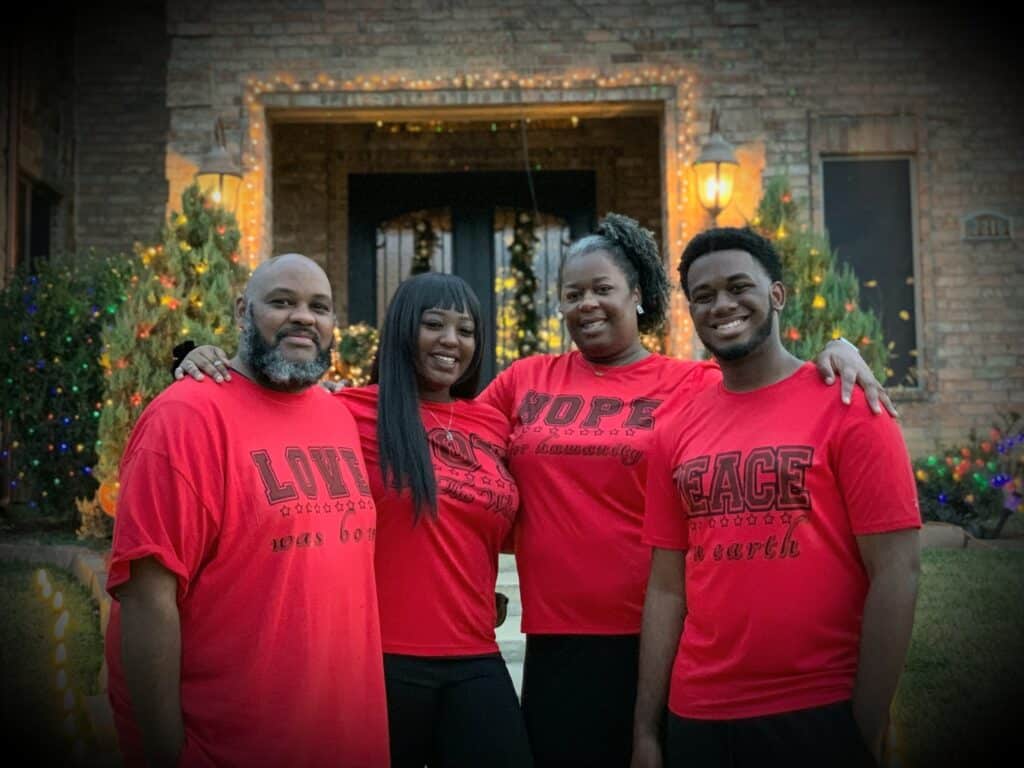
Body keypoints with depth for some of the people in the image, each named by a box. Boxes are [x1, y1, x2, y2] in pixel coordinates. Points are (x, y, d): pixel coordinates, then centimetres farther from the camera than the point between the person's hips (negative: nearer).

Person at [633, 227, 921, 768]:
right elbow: (666, 589, 6)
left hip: (821, 715, -4)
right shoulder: (675, 433, 5)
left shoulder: (846, 409, -6)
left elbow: (895, 571, -9)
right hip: (696, 720, 4)